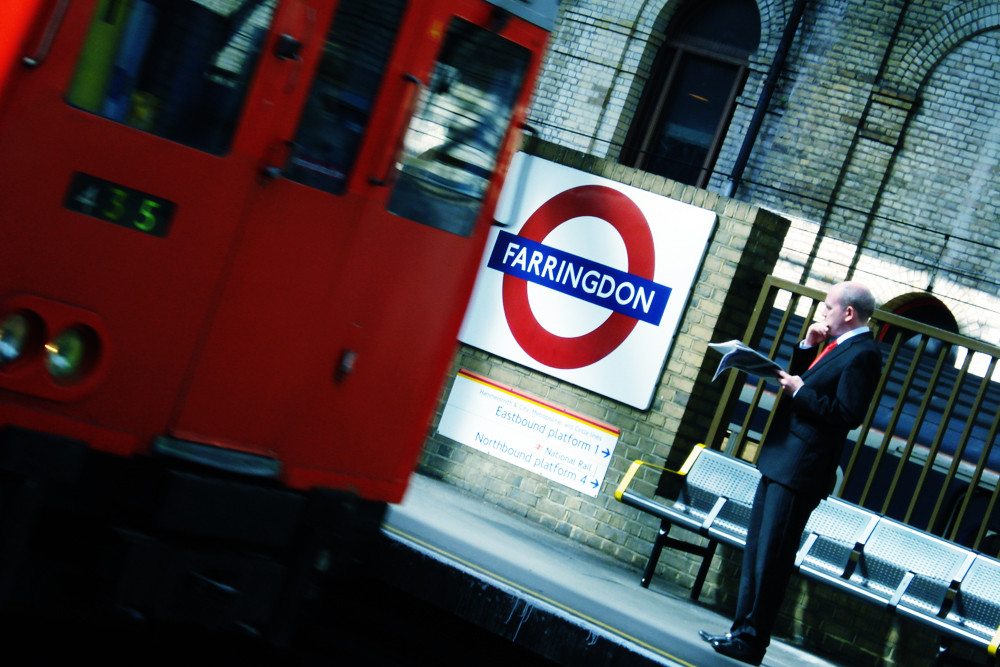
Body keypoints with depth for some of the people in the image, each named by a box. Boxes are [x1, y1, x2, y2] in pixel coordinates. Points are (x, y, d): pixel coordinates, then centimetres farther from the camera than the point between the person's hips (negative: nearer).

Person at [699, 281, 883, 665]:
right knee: (756, 551, 14)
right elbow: (799, 381, 21)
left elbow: (849, 415, -20)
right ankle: (742, 630, 22)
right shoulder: (834, 346, 17)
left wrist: (801, 392, -15)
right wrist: (806, 348, 9)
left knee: (772, 558, -5)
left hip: (801, 471, -10)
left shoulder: (862, 355, -12)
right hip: (779, 461, 10)